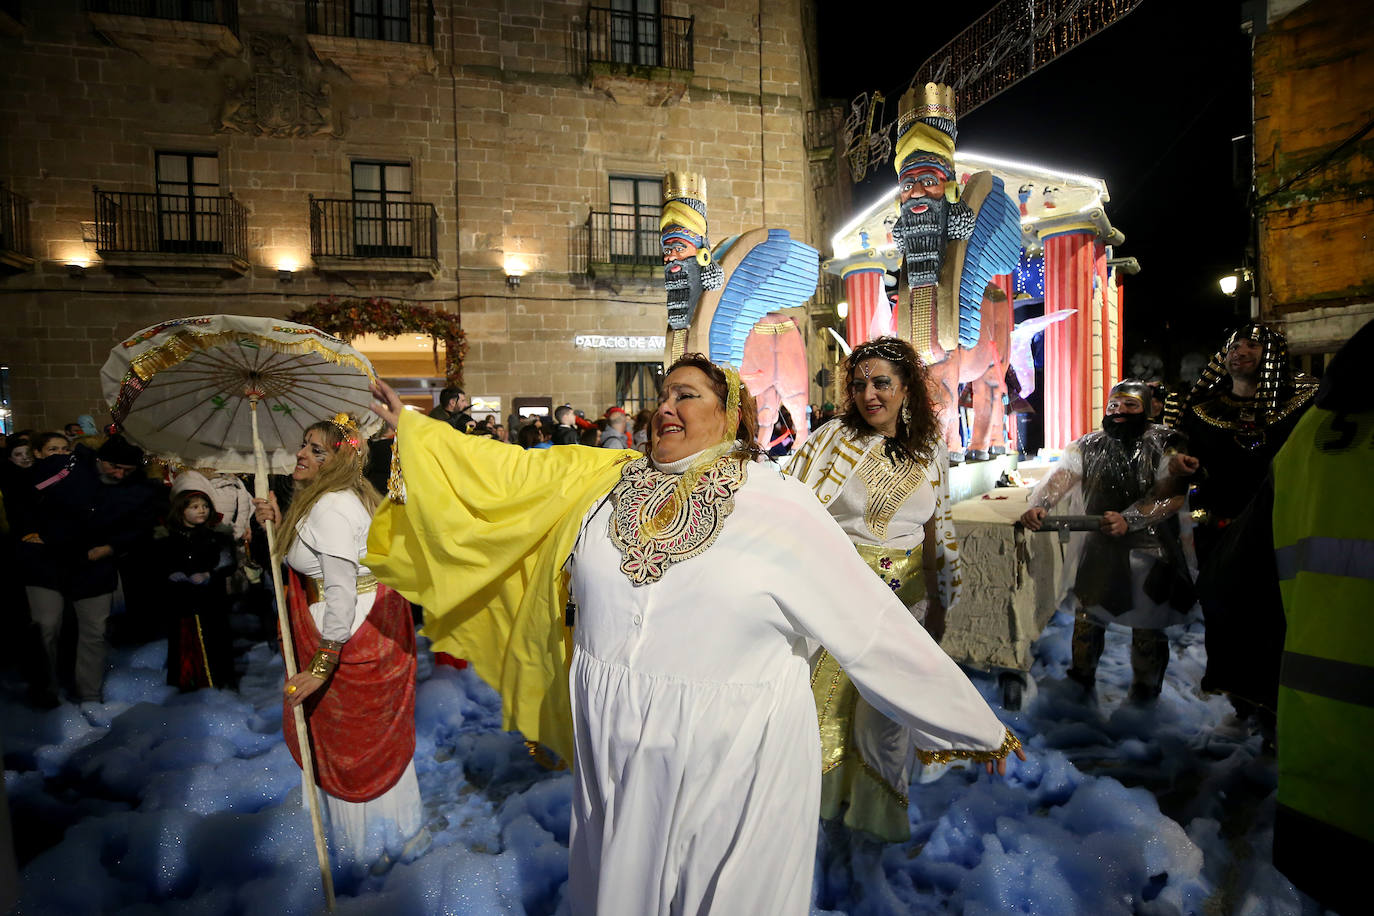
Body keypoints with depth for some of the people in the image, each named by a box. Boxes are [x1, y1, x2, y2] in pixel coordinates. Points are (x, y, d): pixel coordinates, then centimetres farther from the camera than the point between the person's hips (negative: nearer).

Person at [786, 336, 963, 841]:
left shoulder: (930, 453, 4)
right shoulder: (833, 439, -8)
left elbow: (939, 533, 12)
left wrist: (939, 604, 14)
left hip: (905, 596, 3)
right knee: (827, 696, 9)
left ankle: (879, 810, 35)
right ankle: (824, 797, 37)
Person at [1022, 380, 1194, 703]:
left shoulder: (1166, 445, -5)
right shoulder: (1089, 446, 4)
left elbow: (1172, 497, -16)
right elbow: (1058, 478, -10)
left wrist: (1129, 520, -31)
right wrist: (1037, 505, -30)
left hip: (1147, 551, -2)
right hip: (1097, 547, 3)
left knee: (1147, 627, 8)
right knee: (1086, 616, 12)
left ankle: (1145, 688, 32)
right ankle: (1081, 678, 35)